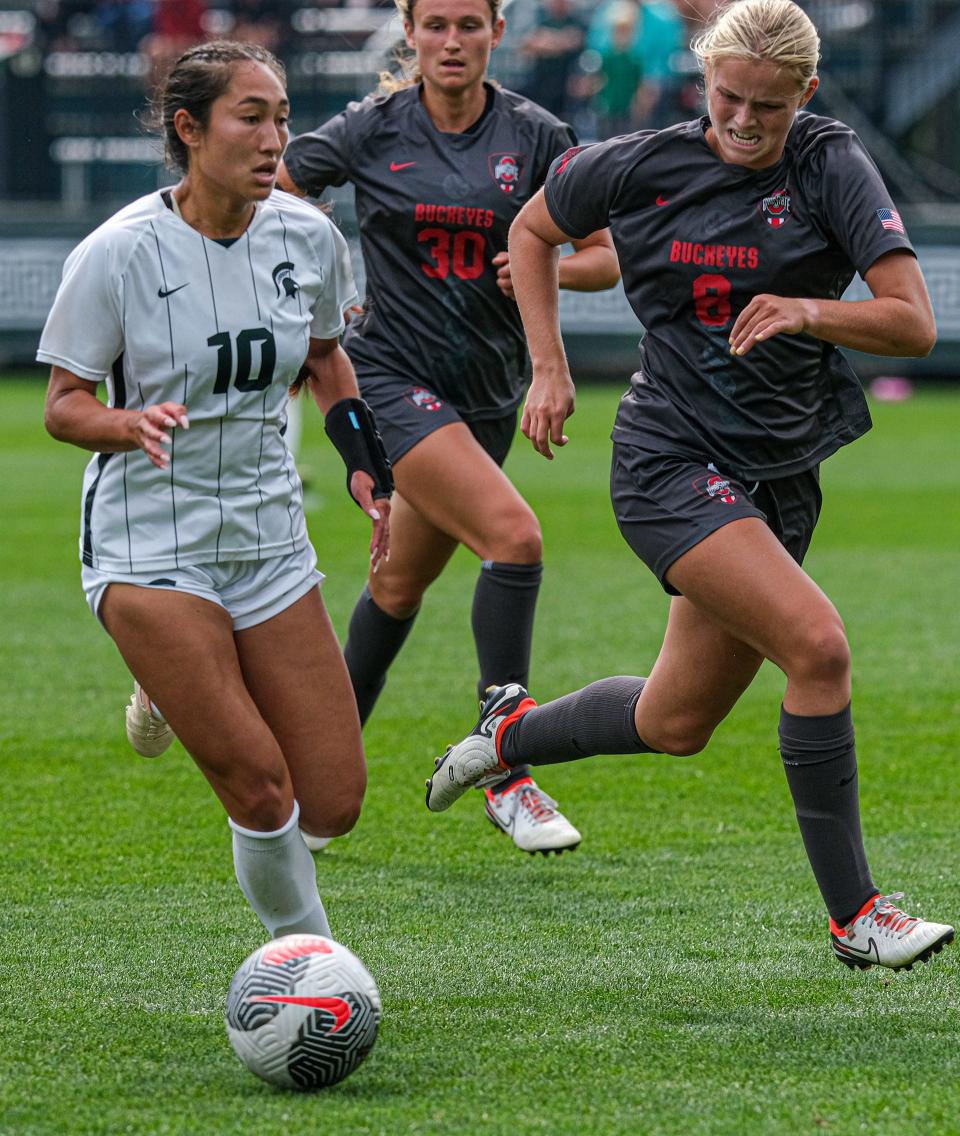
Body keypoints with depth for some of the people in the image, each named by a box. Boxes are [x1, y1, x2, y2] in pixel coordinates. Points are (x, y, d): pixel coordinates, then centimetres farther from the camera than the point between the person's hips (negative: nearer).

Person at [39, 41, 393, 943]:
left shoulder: (306, 238, 0)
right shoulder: (119, 252, -13)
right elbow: (63, 404, -6)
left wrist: (369, 473, 9)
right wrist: (129, 425, -26)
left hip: (269, 544, 5)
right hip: (149, 549, -5)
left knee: (332, 803, 0)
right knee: (260, 790, -17)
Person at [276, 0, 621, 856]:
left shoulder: (534, 136, 0)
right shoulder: (373, 130, -5)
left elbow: (605, 258, 2)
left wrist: (546, 268, -18)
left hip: (488, 389, 4)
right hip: (392, 372, -4)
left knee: (403, 580, 16)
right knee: (512, 535, -23)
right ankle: (507, 772, -17)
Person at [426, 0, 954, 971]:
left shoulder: (832, 168, -6)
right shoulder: (642, 167, -5)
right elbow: (532, 231, 14)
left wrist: (809, 312, -29)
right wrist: (549, 370, 6)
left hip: (779, 478, 4)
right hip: (672, 461, -4)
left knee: (675, 724, 13)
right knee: (816, 643, -24)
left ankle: (511, 731, 43)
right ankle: (855, 916, -18)